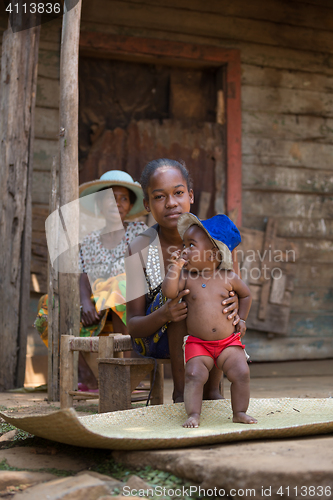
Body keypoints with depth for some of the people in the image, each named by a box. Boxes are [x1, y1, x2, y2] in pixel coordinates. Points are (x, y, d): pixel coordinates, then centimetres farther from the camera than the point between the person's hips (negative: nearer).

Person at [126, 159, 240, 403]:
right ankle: (182, 392, -22)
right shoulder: (140, 249, -17)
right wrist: (163, 315, -40)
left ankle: (212, 390, -16)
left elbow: (234, 291, -9)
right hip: (153, 335, -2)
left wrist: (234, 305, -35)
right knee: (181, 290, -30)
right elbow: (133, 326, -16)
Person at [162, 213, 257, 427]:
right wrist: (176, 265, -14)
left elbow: (246, 295, 19)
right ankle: (194, 414, -14)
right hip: (197, 343, 0)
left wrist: (241, 320, 13)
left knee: (242, 372, -15)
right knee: (194, 373, -22)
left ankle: (240, 412, 0)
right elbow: (169, 292, -16)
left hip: (229, 342, 1)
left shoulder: (229, 277, 2)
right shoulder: (187, 276, 1)